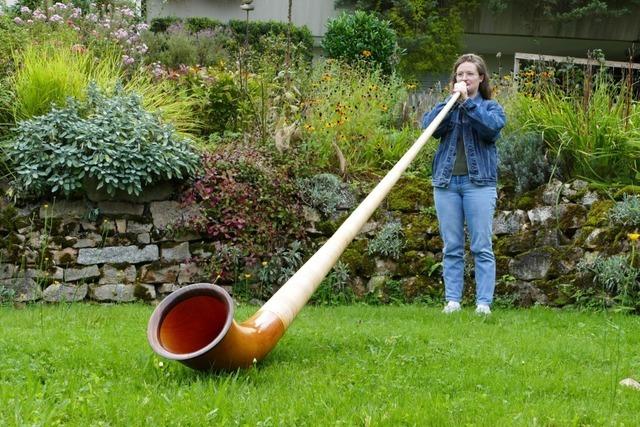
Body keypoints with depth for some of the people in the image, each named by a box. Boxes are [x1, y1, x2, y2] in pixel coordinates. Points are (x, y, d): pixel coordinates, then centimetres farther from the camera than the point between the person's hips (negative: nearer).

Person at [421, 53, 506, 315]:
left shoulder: (490, 106, 9)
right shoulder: (445, 106, 15)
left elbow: (493, 126, -13)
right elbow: (428, 125, -4)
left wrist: (467, 102, -16)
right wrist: (452, 101, -12)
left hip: (479, 182, -2)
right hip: (446, 182, 2)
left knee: (482, 247, -5)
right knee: (451, 248, 3)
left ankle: (484, 302, -5)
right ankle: (452, 300, 5)